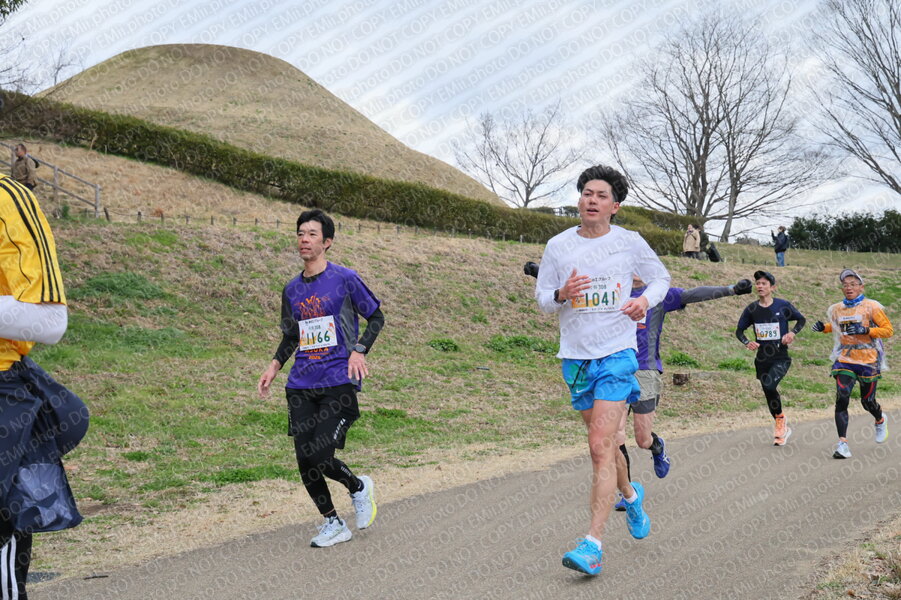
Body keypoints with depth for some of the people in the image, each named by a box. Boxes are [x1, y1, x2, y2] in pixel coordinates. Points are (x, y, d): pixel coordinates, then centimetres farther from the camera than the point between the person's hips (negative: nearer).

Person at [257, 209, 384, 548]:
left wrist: (359, 350, -11)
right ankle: (332, 525, 19)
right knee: (305, 460, 0)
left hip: (339, 383, -5)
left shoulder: (345, 279, -2)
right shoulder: (292, 290, 13)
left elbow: (376, 317, 5)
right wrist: (274, 366, 11)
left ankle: (359, 488, 17)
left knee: (321, 458, -15)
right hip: (301, 386, 5)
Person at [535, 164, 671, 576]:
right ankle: (630, 494, 47)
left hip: (617, 354, -3)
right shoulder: (558, 246, 3)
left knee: (600, 447, -14)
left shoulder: (630, 243, 0)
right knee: (602, 441, 17)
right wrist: (562, 294, -14)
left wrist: (645, 300, -8)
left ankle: (593, 542, -14)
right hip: (575, 357, 4)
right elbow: (541, 298, 8)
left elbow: (660, 278, 13)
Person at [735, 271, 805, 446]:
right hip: (762, 359, 4)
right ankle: (783, 429, 31)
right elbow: (739, 330, 10)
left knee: (769, 385, -26)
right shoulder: (751, 309, 1)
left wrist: (792, 333, -9)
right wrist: (747, 343, -9)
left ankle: (781, 418, -1)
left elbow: (802, 320, 9)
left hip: (781, 357, -4)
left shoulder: (783, 305, -5)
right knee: (769, 395, 10)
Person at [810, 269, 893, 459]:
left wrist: (866, 330, -20)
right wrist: (823, 327, 6)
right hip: (844, 360, 3)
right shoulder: (836, 309, 7)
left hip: (868, 361, -3)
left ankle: (880, 421, 45)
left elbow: (888, 329, -6)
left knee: (867, 402, 8)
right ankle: (842, 444, -15)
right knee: (841, 398, -15)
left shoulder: (871, 306, -6)